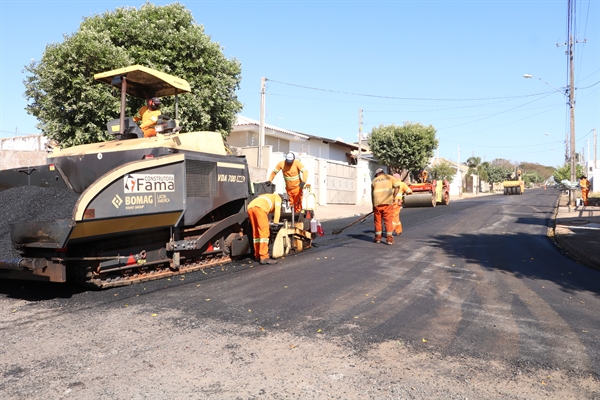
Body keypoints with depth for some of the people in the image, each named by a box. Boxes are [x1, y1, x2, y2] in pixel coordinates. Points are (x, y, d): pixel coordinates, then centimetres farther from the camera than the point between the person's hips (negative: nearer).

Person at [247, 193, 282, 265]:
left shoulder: (266, 197, 45)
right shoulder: (277, 197, 28)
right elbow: (277, 209, 11)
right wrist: (276, 222, 7)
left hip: (250, 208, 7)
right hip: (259, 208, -7)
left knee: (256, 233, 13)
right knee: (264, 233, -10)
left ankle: (257, 256, 18)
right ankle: (264, 258, -16)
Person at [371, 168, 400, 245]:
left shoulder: (374, 180, 17)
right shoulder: (390, 177, 13)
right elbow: (397, 186, -2)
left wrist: (373, 205, 23)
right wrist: (393, 197, 3)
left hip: (377, 203, 2)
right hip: (387, 202, -2)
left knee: (378, 220, 12)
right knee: (388, 220, 2)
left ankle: (378, 238, 19)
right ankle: (389, 239, 0)